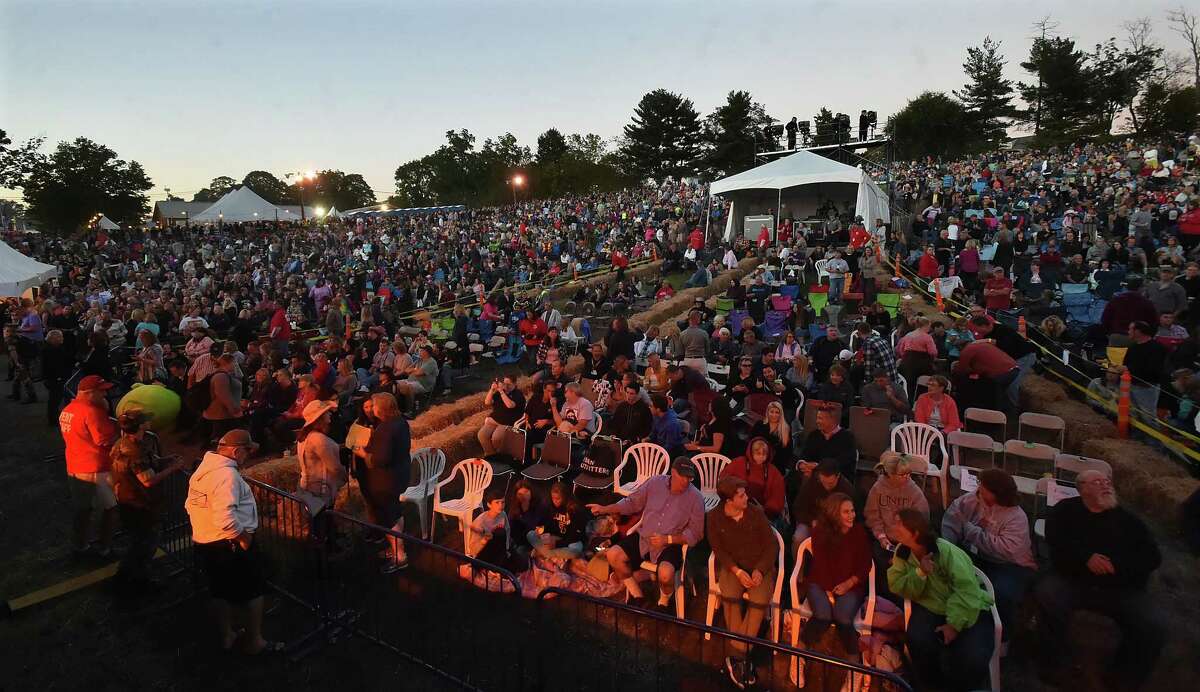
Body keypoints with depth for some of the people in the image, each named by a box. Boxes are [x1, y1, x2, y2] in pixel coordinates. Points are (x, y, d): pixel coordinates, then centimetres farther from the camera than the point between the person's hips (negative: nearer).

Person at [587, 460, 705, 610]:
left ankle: (664, 602, 5)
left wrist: (668, 539, -18)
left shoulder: (696, 498, -9)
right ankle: (637, 596, 10)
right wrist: (605, 509, 2)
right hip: (643, 537, 4)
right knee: (613, 555, -13)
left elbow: (695, 534, -5)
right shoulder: (655, 483, -1)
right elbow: (632, 502, 11)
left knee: (665, 574, -32)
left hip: (670, 545, -4)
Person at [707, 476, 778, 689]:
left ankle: (736, 656, -19)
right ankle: (741, 656, -19)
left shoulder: (756, 512, -6)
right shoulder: (714, 517, -6)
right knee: (729, 594, -31)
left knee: (760, 599, -28)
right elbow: (719, 550, -3)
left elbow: (772, 545, -2)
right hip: (731, 566, 0)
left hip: (759, 566, 0)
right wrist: (737, 571, -17)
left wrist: (759, 570, -16)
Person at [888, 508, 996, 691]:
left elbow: (967, 589, -23)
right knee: (918, 640, -28)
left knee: (973, 659, -26)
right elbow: (897, 588, -9)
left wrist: (954, 623, -26)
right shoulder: (901, 553, -5)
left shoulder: (946, 551, -22)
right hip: (931, 607, 3)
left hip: (967, 610, -3)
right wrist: (920, 573, -26)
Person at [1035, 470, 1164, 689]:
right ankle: (1050, 665, -9)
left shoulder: (1127, 519, 14)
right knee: (1047, 594, -33)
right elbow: (1055, 539, -5)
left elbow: (1153, 557, 6)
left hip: (1121, 588, 3)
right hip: (1071, 579, -3)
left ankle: (1127, 679, 9)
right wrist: (1086, 557, -19)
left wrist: (1116, 565, -10)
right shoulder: (1066, 509, 8)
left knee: (1154, 627, -21)